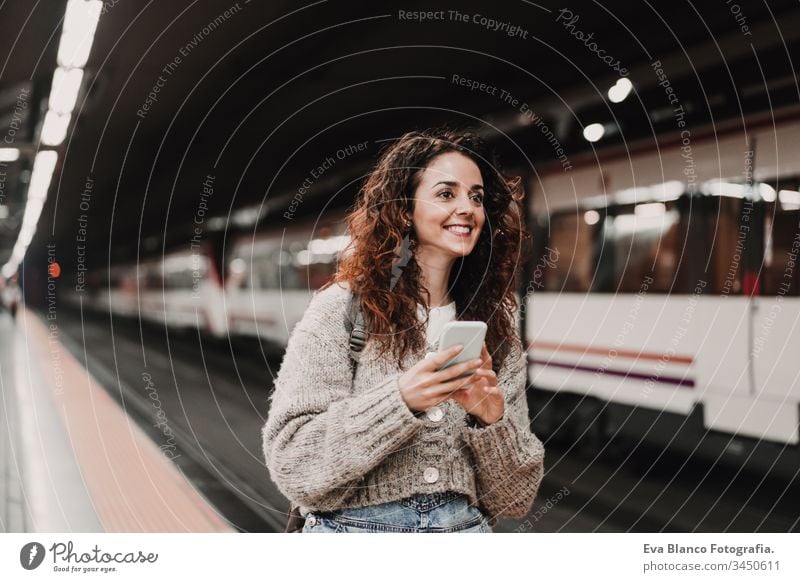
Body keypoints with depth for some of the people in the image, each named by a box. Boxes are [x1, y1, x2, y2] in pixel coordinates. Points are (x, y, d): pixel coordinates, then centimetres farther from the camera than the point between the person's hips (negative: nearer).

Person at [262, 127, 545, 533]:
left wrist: (492, 419, -17)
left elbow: (516, 498, 1)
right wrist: (400, 401, -24)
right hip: (355, 528, -2)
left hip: (464, 527, 3)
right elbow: (289, 461, -14)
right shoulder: (341, 308, -9)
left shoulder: (495, 330, 0)